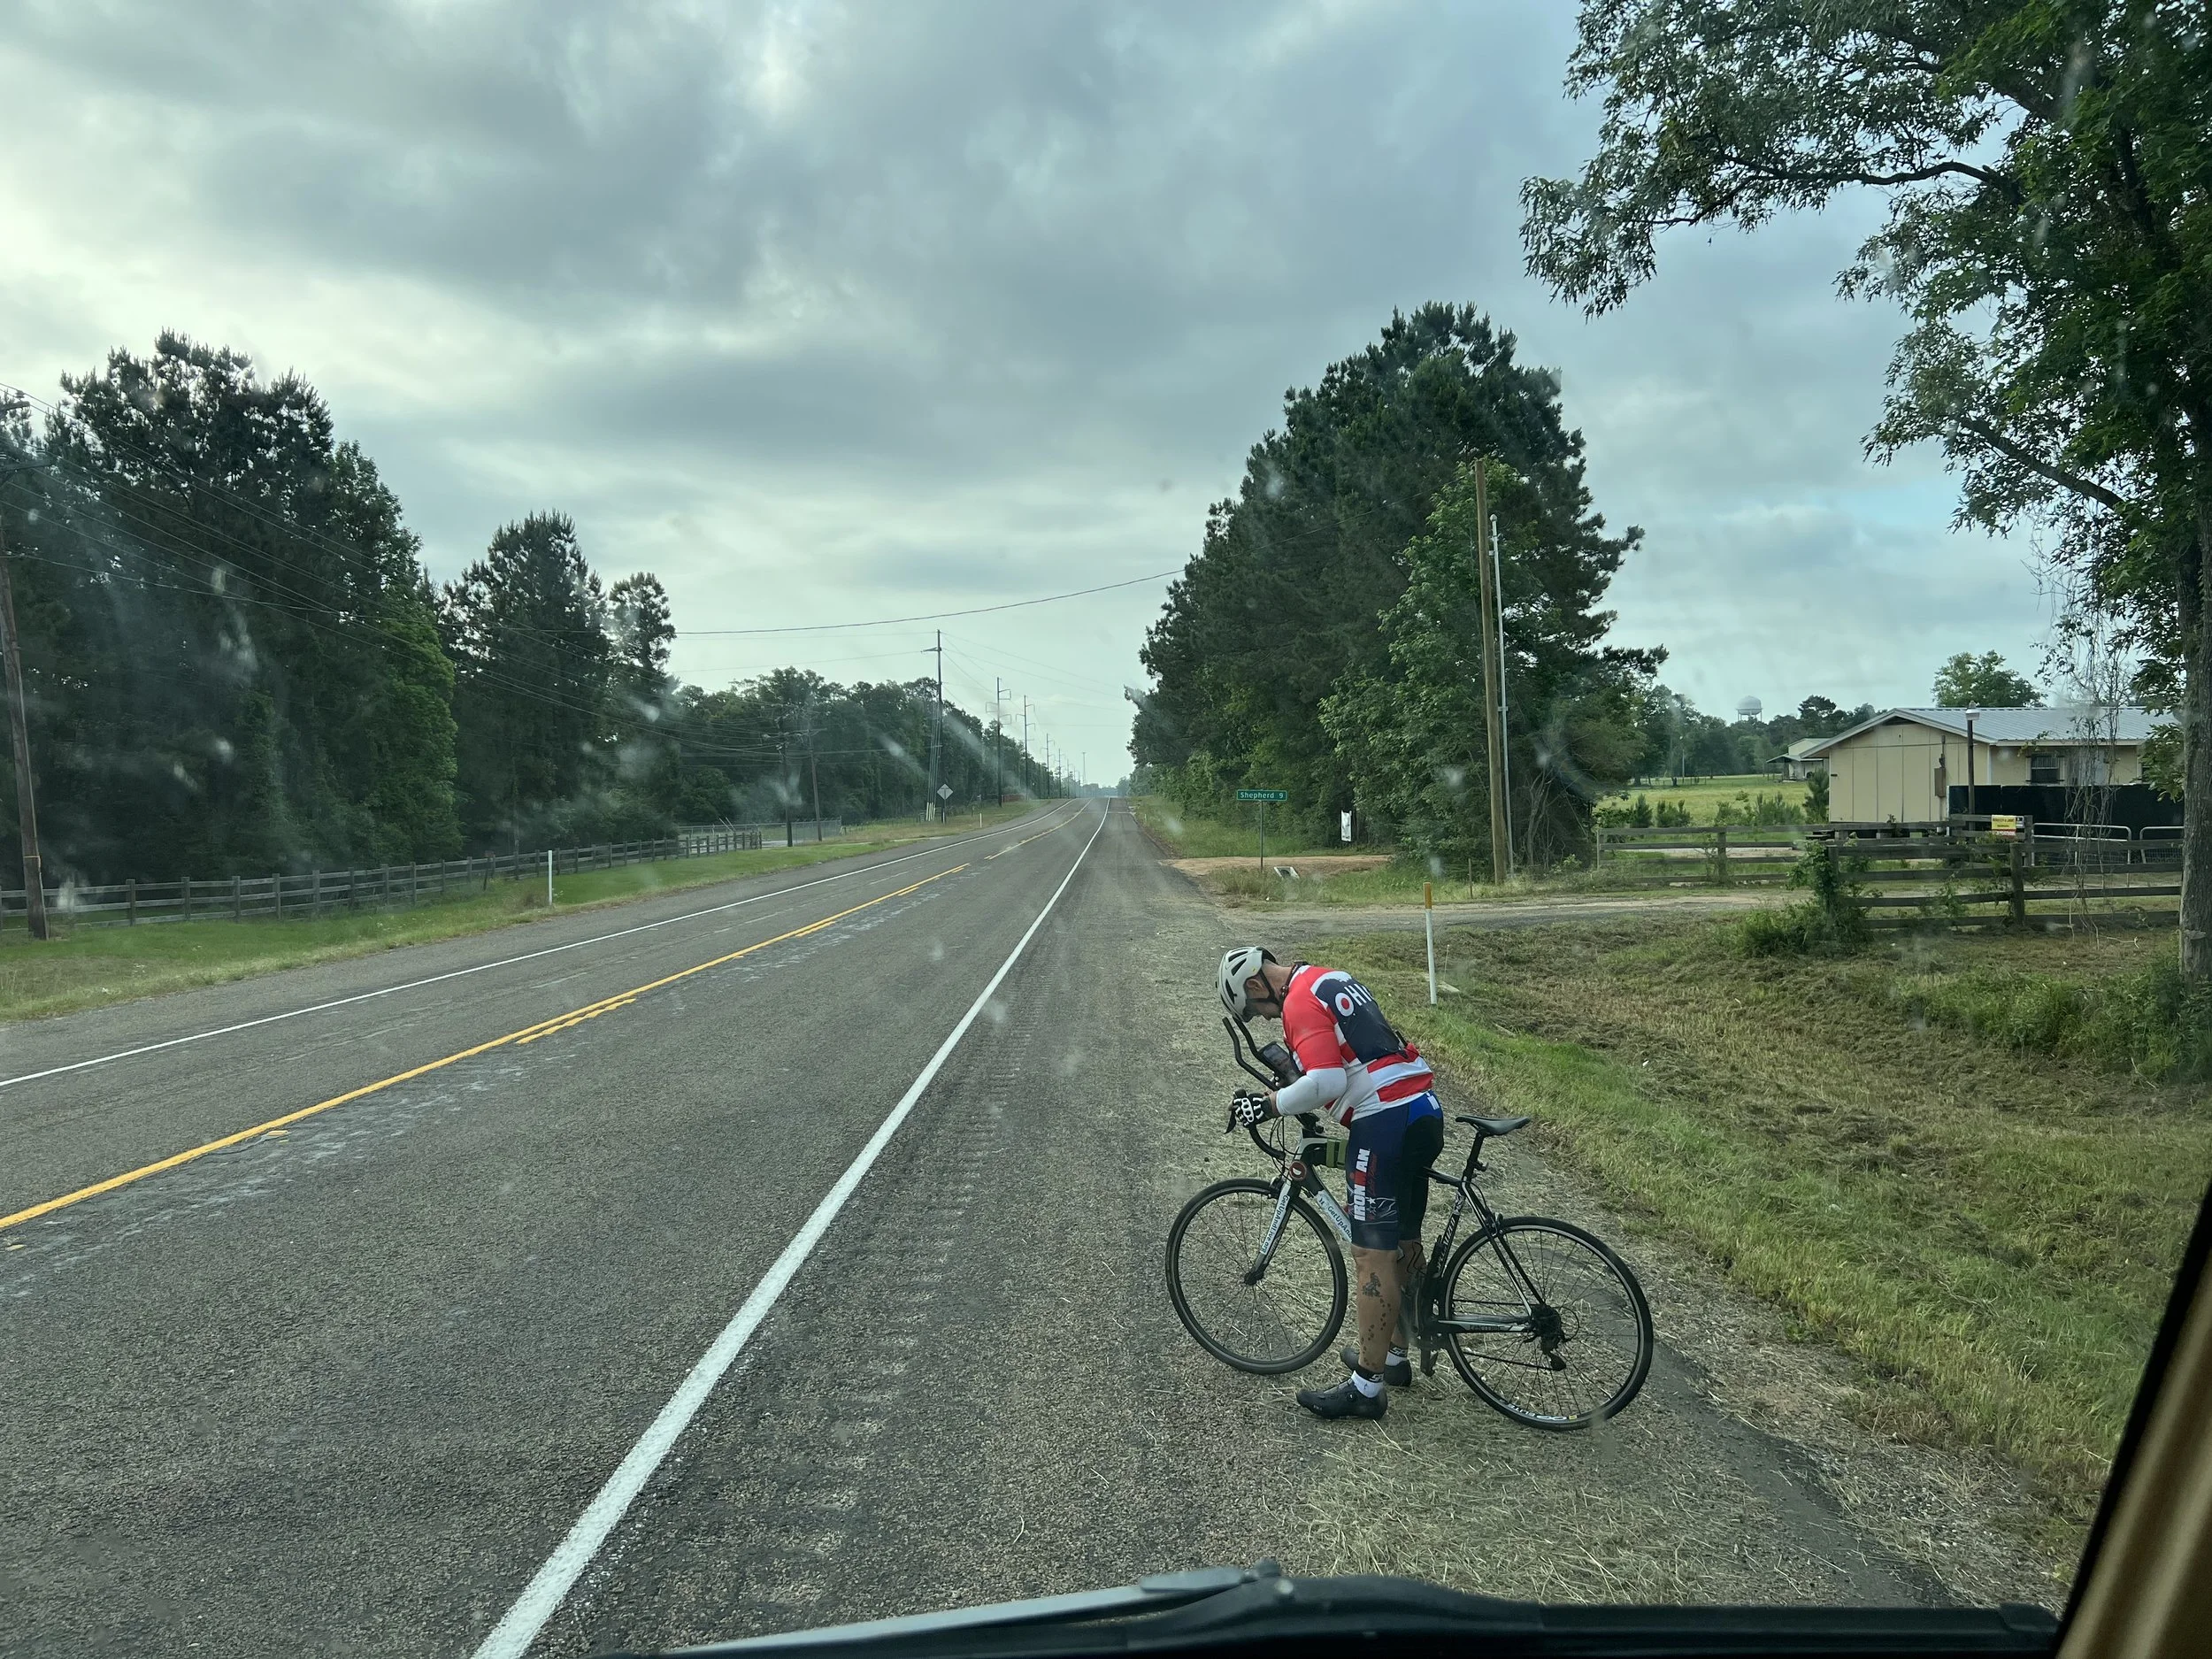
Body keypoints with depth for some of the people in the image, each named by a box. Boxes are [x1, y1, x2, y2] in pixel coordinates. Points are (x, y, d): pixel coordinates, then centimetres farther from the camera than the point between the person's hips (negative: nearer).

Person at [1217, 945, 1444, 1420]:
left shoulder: (1299, 1002, -11)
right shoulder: (1331, 979, 19)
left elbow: (1327, 1082, -22)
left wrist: (1271, 1104, -10)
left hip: (1385, 1123, -10)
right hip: (1425, 1110, 10)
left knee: (1373, 1256, -5)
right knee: (1404, 1244, 19)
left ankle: (1367, 1387, 1)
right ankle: (1395, 1356, 33)